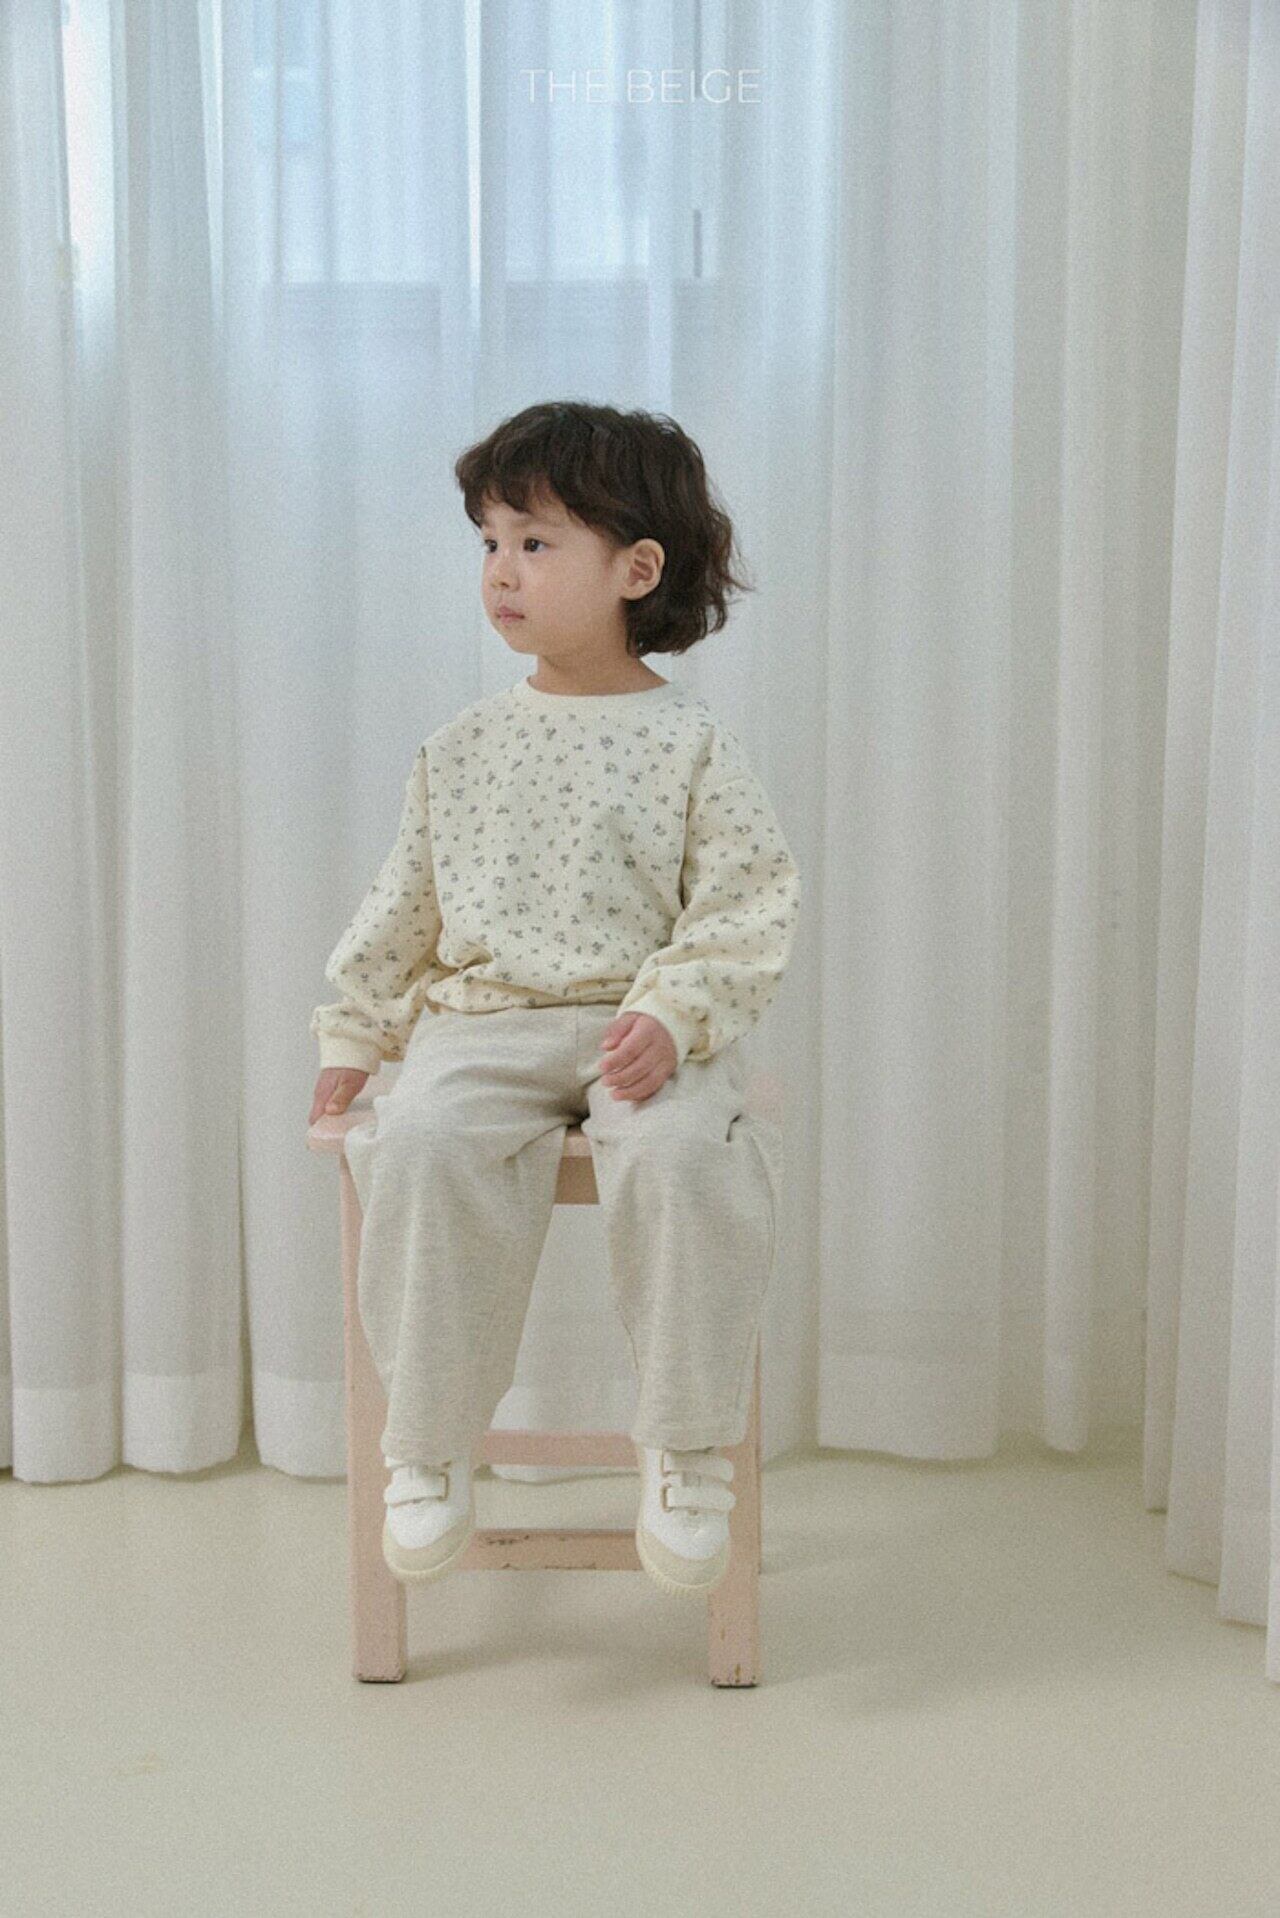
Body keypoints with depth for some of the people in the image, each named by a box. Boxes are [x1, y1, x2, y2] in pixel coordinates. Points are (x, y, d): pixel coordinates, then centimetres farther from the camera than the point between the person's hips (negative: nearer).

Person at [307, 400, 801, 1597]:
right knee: (423, 1147, -29)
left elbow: (749, 907, -3)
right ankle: (429, 1446, -12)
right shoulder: (465, 745, 12)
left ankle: (687, 1450, -14)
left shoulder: (687, 743, 1)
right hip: (481, 1020, 3)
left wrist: (675, 1016, -18)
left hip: (640, 1030, -2)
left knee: (680, 1157, -33)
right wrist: (355, 1031, 16)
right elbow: (407, 902, 19)